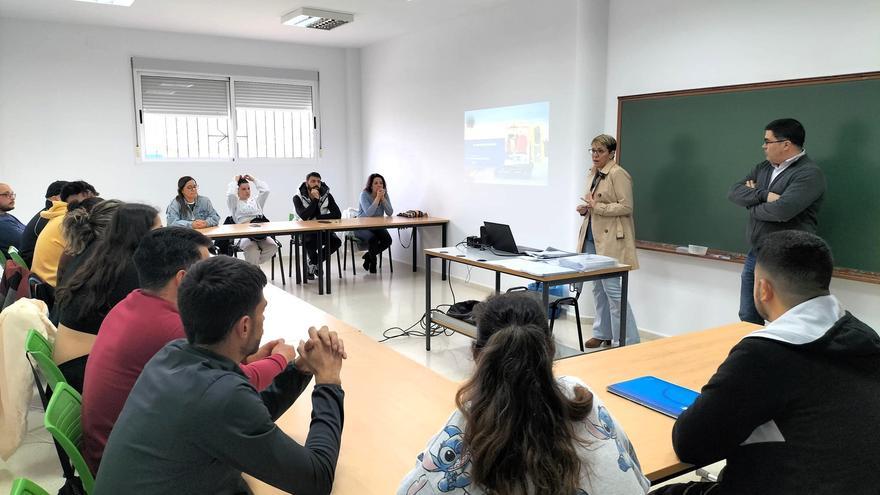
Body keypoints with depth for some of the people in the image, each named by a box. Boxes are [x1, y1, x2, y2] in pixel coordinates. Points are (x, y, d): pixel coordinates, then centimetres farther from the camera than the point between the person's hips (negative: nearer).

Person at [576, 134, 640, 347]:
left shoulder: (618, 174, -12)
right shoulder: (593, 173, 14)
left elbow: (626, 207, -16)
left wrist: (596, 206, -20)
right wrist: (585, 209, 5)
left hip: (611, 239, -9)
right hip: (592, 236, 9)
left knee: (612, 288, -9)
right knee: (598, 288, 14)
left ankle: (628, 341, 0)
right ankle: (602, 333, 25)